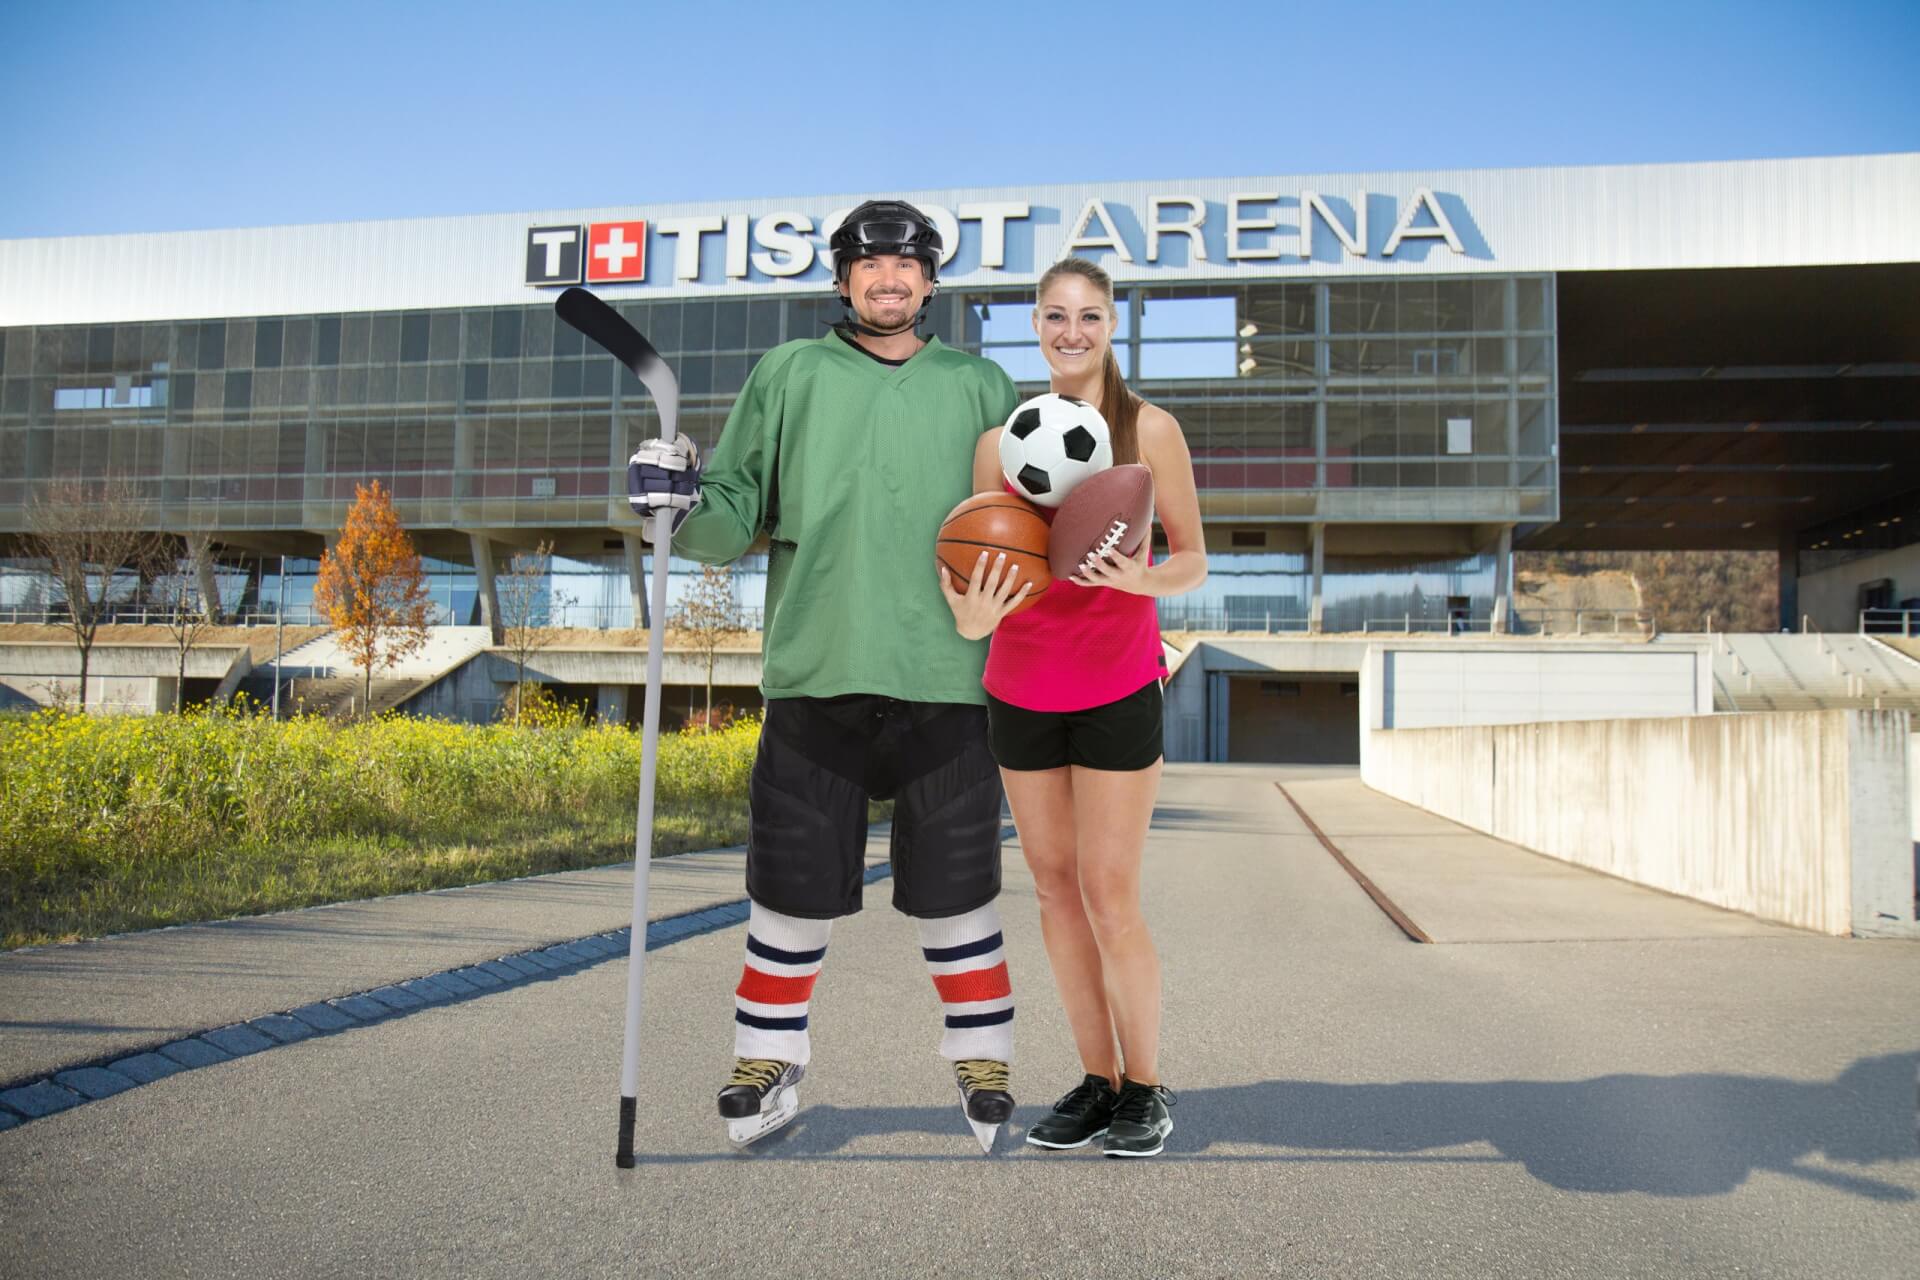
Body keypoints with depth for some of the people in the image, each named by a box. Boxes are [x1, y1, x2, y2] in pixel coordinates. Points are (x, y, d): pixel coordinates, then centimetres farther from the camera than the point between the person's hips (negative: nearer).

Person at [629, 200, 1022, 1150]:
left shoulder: (979, 386, 12)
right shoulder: (787, 375, 11)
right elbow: (739, 521, 8)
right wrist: (686, 503, -12)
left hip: (945, 681, 0)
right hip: (816, 678, 0)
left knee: (956, 891, 7)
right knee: (793, 890, 6)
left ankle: (982, 1065, 25)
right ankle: (769, 1065, 24)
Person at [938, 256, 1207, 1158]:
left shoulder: (1151, 430, -2)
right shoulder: (999, 440, 5)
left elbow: (1192, 562, 1)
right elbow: (978, 569, 6)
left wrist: (1141, 576, -21)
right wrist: (970, 617, -17)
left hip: (1117, 685, -3)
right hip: (1019, 687, 4)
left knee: (1109, 895, -3)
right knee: (1054, 887, 8)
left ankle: (1146, 1090, 15)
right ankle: (1098, 1080, 22)